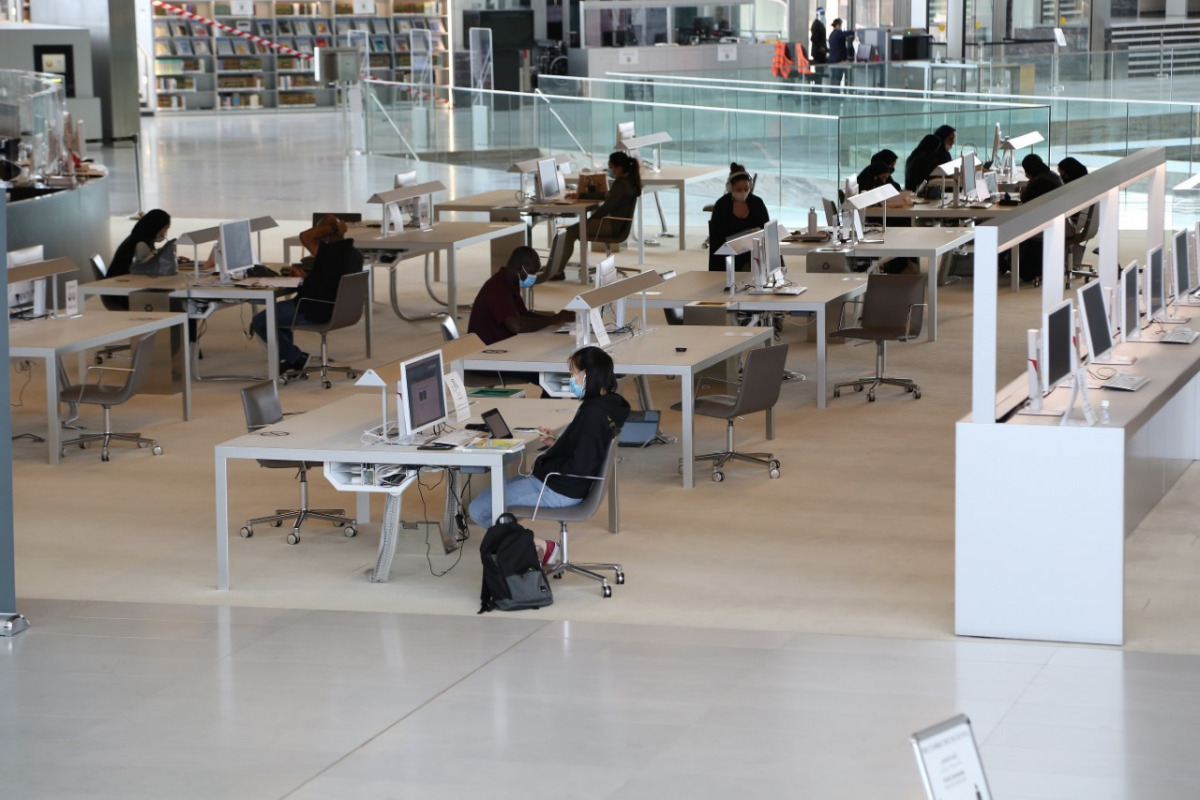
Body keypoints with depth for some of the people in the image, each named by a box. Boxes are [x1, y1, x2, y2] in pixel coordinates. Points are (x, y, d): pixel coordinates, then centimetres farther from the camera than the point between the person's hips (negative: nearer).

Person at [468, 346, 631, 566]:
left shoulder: (592, 413, -25)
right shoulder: (607, 405, 5)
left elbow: (580, 466, -26)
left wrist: (544, 466, -12)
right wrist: (556, 443, 8)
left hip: (558, 490, -11)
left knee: (478, 509, -9)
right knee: (487, 497, 19)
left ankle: (540, 546, -1)